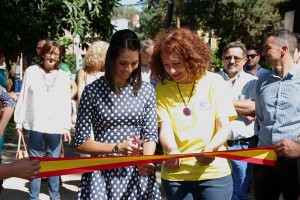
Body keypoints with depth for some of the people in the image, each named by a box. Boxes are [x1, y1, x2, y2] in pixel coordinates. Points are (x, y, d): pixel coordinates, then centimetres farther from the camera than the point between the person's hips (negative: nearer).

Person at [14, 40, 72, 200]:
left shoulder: (63, 76, 6)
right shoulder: (31, 71, 2)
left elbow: (66, 104, 6)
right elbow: (23, 98, 4)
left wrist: (66, 127, 1)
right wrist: (19, 122, 2)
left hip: (55, 127, 1)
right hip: (34, 126, -1)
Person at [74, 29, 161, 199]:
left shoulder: (146, 90, 2)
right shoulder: (93, 91, -6)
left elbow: (151, 134, 1)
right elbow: (80, 142, -4)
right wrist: (117, 148, -15)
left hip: (137, 172, 2)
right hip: (102, 173, -2)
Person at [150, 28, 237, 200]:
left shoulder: (214, 82, -4)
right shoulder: (162, 90, 0)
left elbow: (224, 129, -6)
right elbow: (164, 129, -8)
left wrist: (209, 149, -26)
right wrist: (172, 151, -30)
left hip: (213, 172, -1)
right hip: (175, 174, 2)